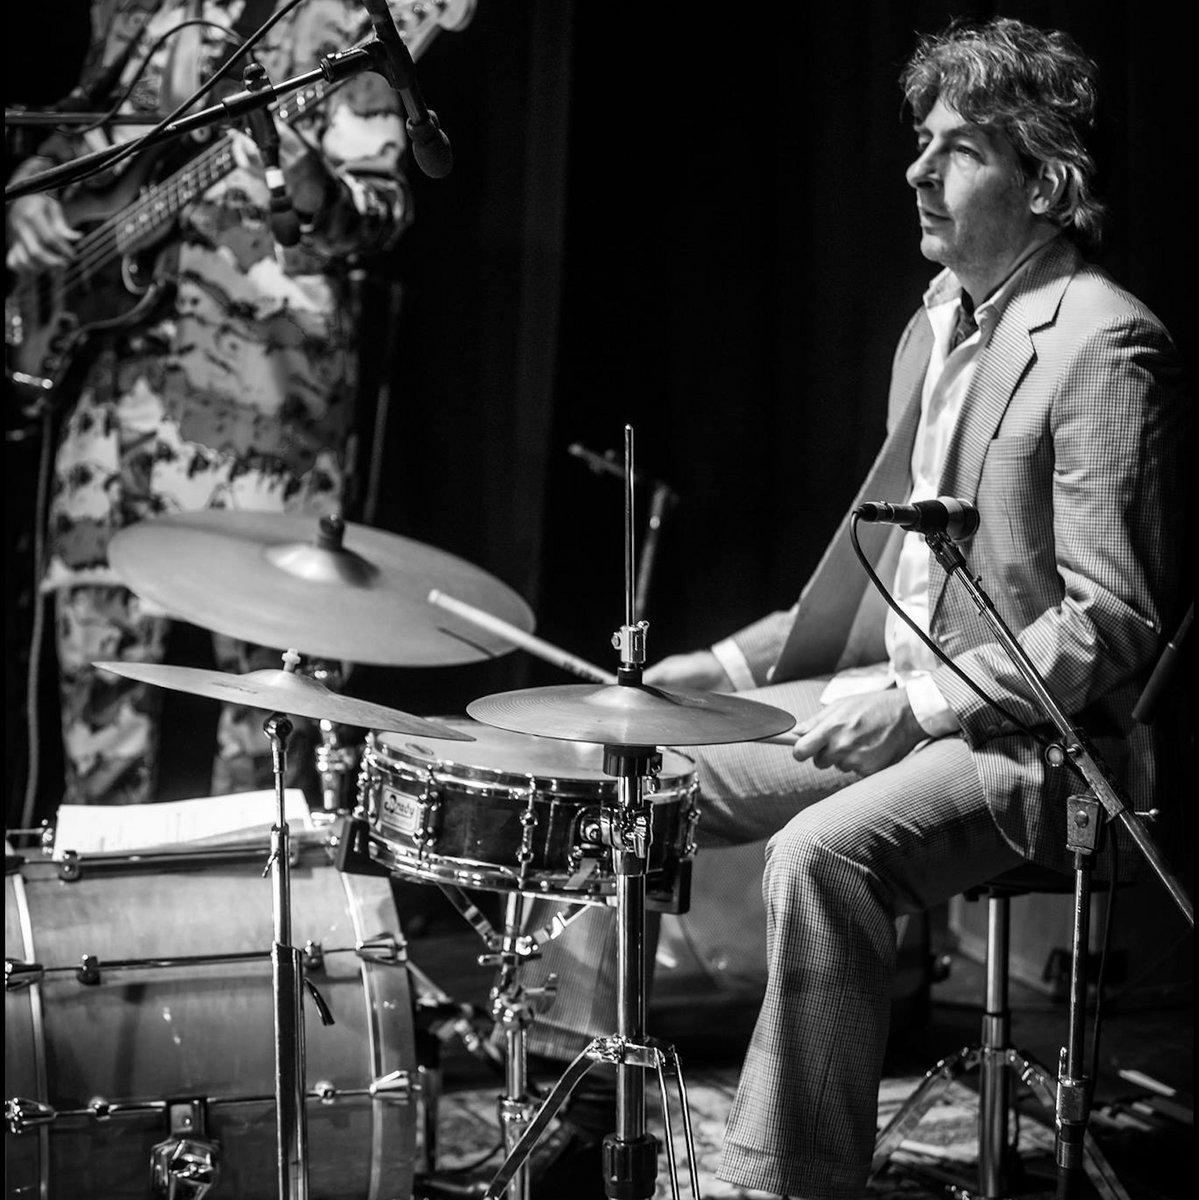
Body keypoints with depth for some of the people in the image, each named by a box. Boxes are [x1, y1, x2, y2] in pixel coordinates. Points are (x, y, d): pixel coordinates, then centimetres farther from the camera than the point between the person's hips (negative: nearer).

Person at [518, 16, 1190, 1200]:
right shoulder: (934, 326, 12)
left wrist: (919, 699, -23)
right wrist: (738, 663, 9)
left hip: (1027, 743, -9)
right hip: (892, 699, 9)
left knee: (822, 854, -34)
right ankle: (575, 1095, 11)